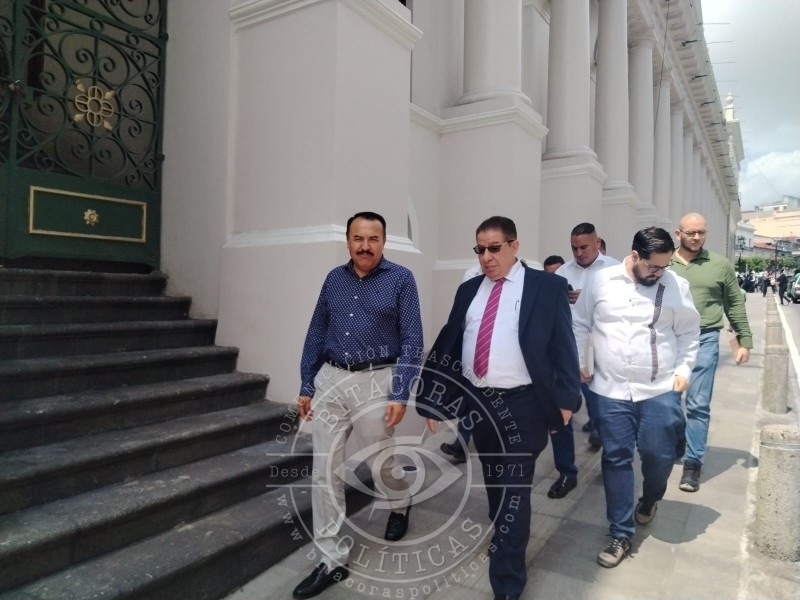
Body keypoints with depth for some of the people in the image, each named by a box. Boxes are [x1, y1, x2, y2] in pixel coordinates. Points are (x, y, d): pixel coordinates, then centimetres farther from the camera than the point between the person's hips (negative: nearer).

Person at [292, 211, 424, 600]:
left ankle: (400, 505, 49)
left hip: (374, 382, -4)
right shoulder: (334, 279, 7)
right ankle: (333, 560, 22)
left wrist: (400, 395, -13)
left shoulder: (400, 280, -6)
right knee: (325, 472, 6)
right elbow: (316, 334, 10)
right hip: (329, 380, 4)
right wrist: (306, 387, 9)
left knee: (380, 463, 13)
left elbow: (412, 341, -8)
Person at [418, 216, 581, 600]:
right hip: (477, 403, 5)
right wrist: (433, 399, 4)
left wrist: (565, 399, -7)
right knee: (494, 488, 20)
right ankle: (508, 541, 44)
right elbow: (447, 344, 7)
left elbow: (563, 346, -4)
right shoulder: (468, 290, 8)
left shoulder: (547, 286, -4)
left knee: (514, 492, 1)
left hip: (522, 406, -5)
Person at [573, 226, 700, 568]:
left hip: (660, 390, 0)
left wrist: (683, 368, 1)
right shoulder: (601, 281, -2)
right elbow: (579, 325, 7)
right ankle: (621, 534, 19)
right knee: (616, 459, 5)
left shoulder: (677, 287, -1)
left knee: (658, 453, -1)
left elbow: (689, 332, 10)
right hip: (610, 390, 0)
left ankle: (650, 498, 36)